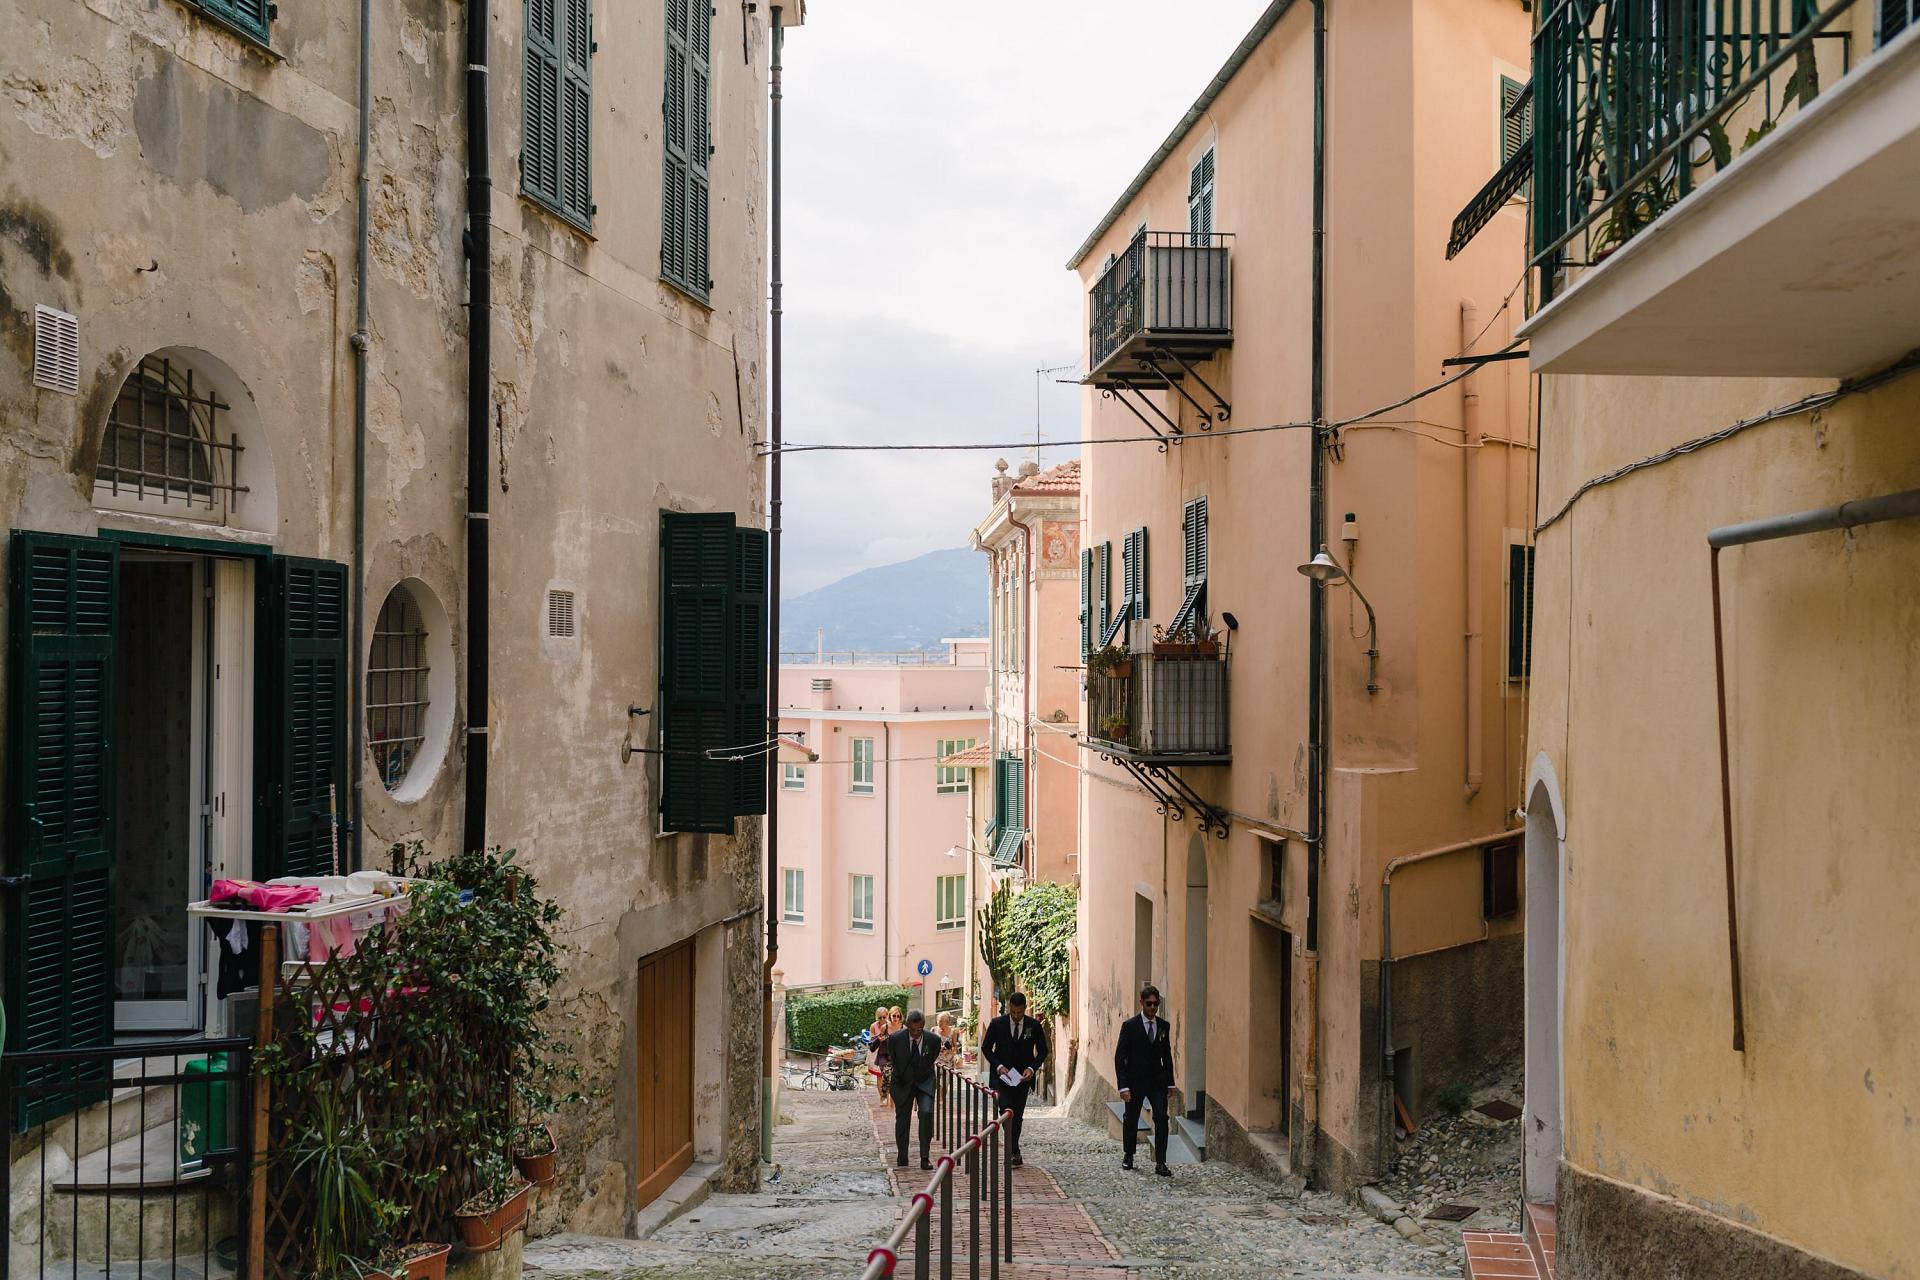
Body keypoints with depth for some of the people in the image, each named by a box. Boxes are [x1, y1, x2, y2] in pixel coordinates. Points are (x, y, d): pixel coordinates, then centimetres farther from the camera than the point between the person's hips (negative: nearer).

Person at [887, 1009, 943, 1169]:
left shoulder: (933, 1039, -13)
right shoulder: (895, 1038, -15)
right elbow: (891, 1059, 6)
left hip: (925, 1082, -1)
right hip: (903, 1083, 1)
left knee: (926, 1113, -19)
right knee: (902, 1118, 4)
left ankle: (925, 1158, -12)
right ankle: (902, 1158, 21)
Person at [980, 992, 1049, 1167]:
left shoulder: (1034, 1025, -2)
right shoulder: (997, 1024, -3)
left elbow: (1042, 1051, 6)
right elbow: (986, 1047, 3)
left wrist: (1032, 1068, -10)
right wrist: (999, 1066, -11)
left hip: (1023, 1076, 2)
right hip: (1002, 1074, -2)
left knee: (1018, 1115, 6)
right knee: (1007, 1111, -18)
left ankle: (1013, 1151, 15)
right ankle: (1014, 1151, -16)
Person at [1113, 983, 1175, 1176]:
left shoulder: (1163, 1026, 5)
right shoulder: (1129, 1026, -8)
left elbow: (1167, 1055, 14)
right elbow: (1120, 1057, -9)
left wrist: (1170, 1082, 11)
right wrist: (1123, 1086, -15)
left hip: (1157, 1081, 2)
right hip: (1135, 1081, -2)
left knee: (1161, 1118, -12)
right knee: (1131, 1120, 10)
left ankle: (1160, 1163, -11)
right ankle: (1128, 1157, 30)